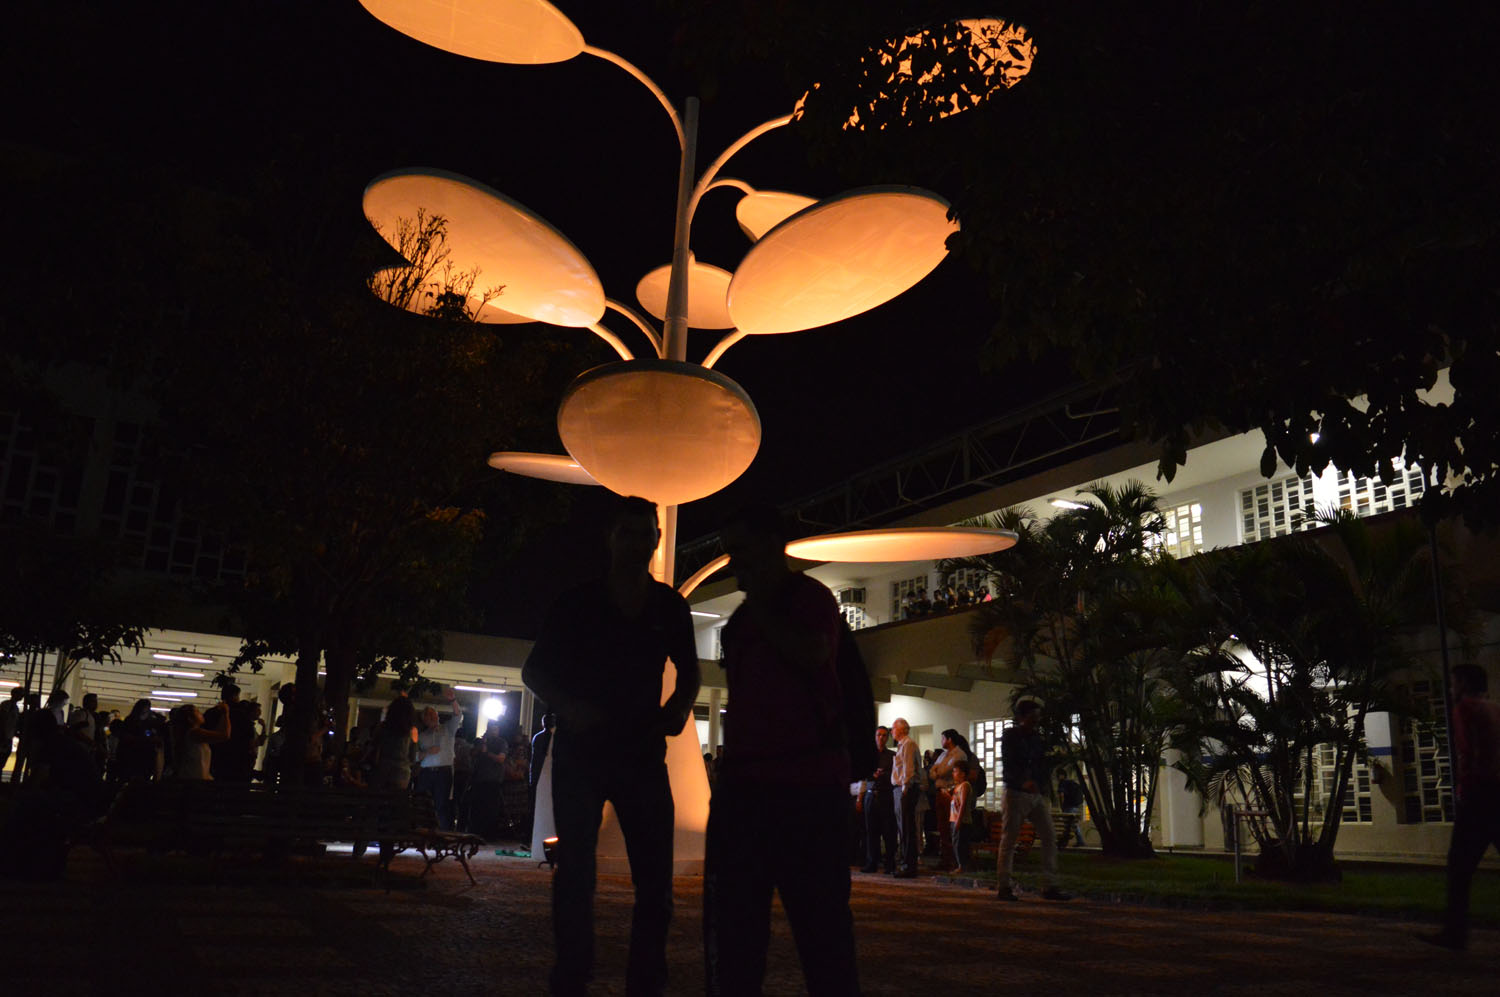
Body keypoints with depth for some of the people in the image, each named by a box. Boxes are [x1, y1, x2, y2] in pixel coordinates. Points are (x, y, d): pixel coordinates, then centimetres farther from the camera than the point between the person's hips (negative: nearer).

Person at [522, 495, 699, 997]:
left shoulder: (671, 607, 3)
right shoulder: (577, 603, -1)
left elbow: (688, 672, 17)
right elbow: (534, 670, 4)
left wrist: (679, 707, -5)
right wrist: (567, 707, -15)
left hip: (642, 752, 2)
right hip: (580, 749, -1)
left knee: (655, 878, 0)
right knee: (575, 873, 0)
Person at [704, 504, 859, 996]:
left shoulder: (808, 595, -1)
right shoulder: (741, 619, 20)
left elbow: (813, 654, -20)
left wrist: (757, 609, -8)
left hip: (807, 780, -8)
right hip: (744, 780, 8)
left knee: (821, 918, -3)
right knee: (731, 921, 9)